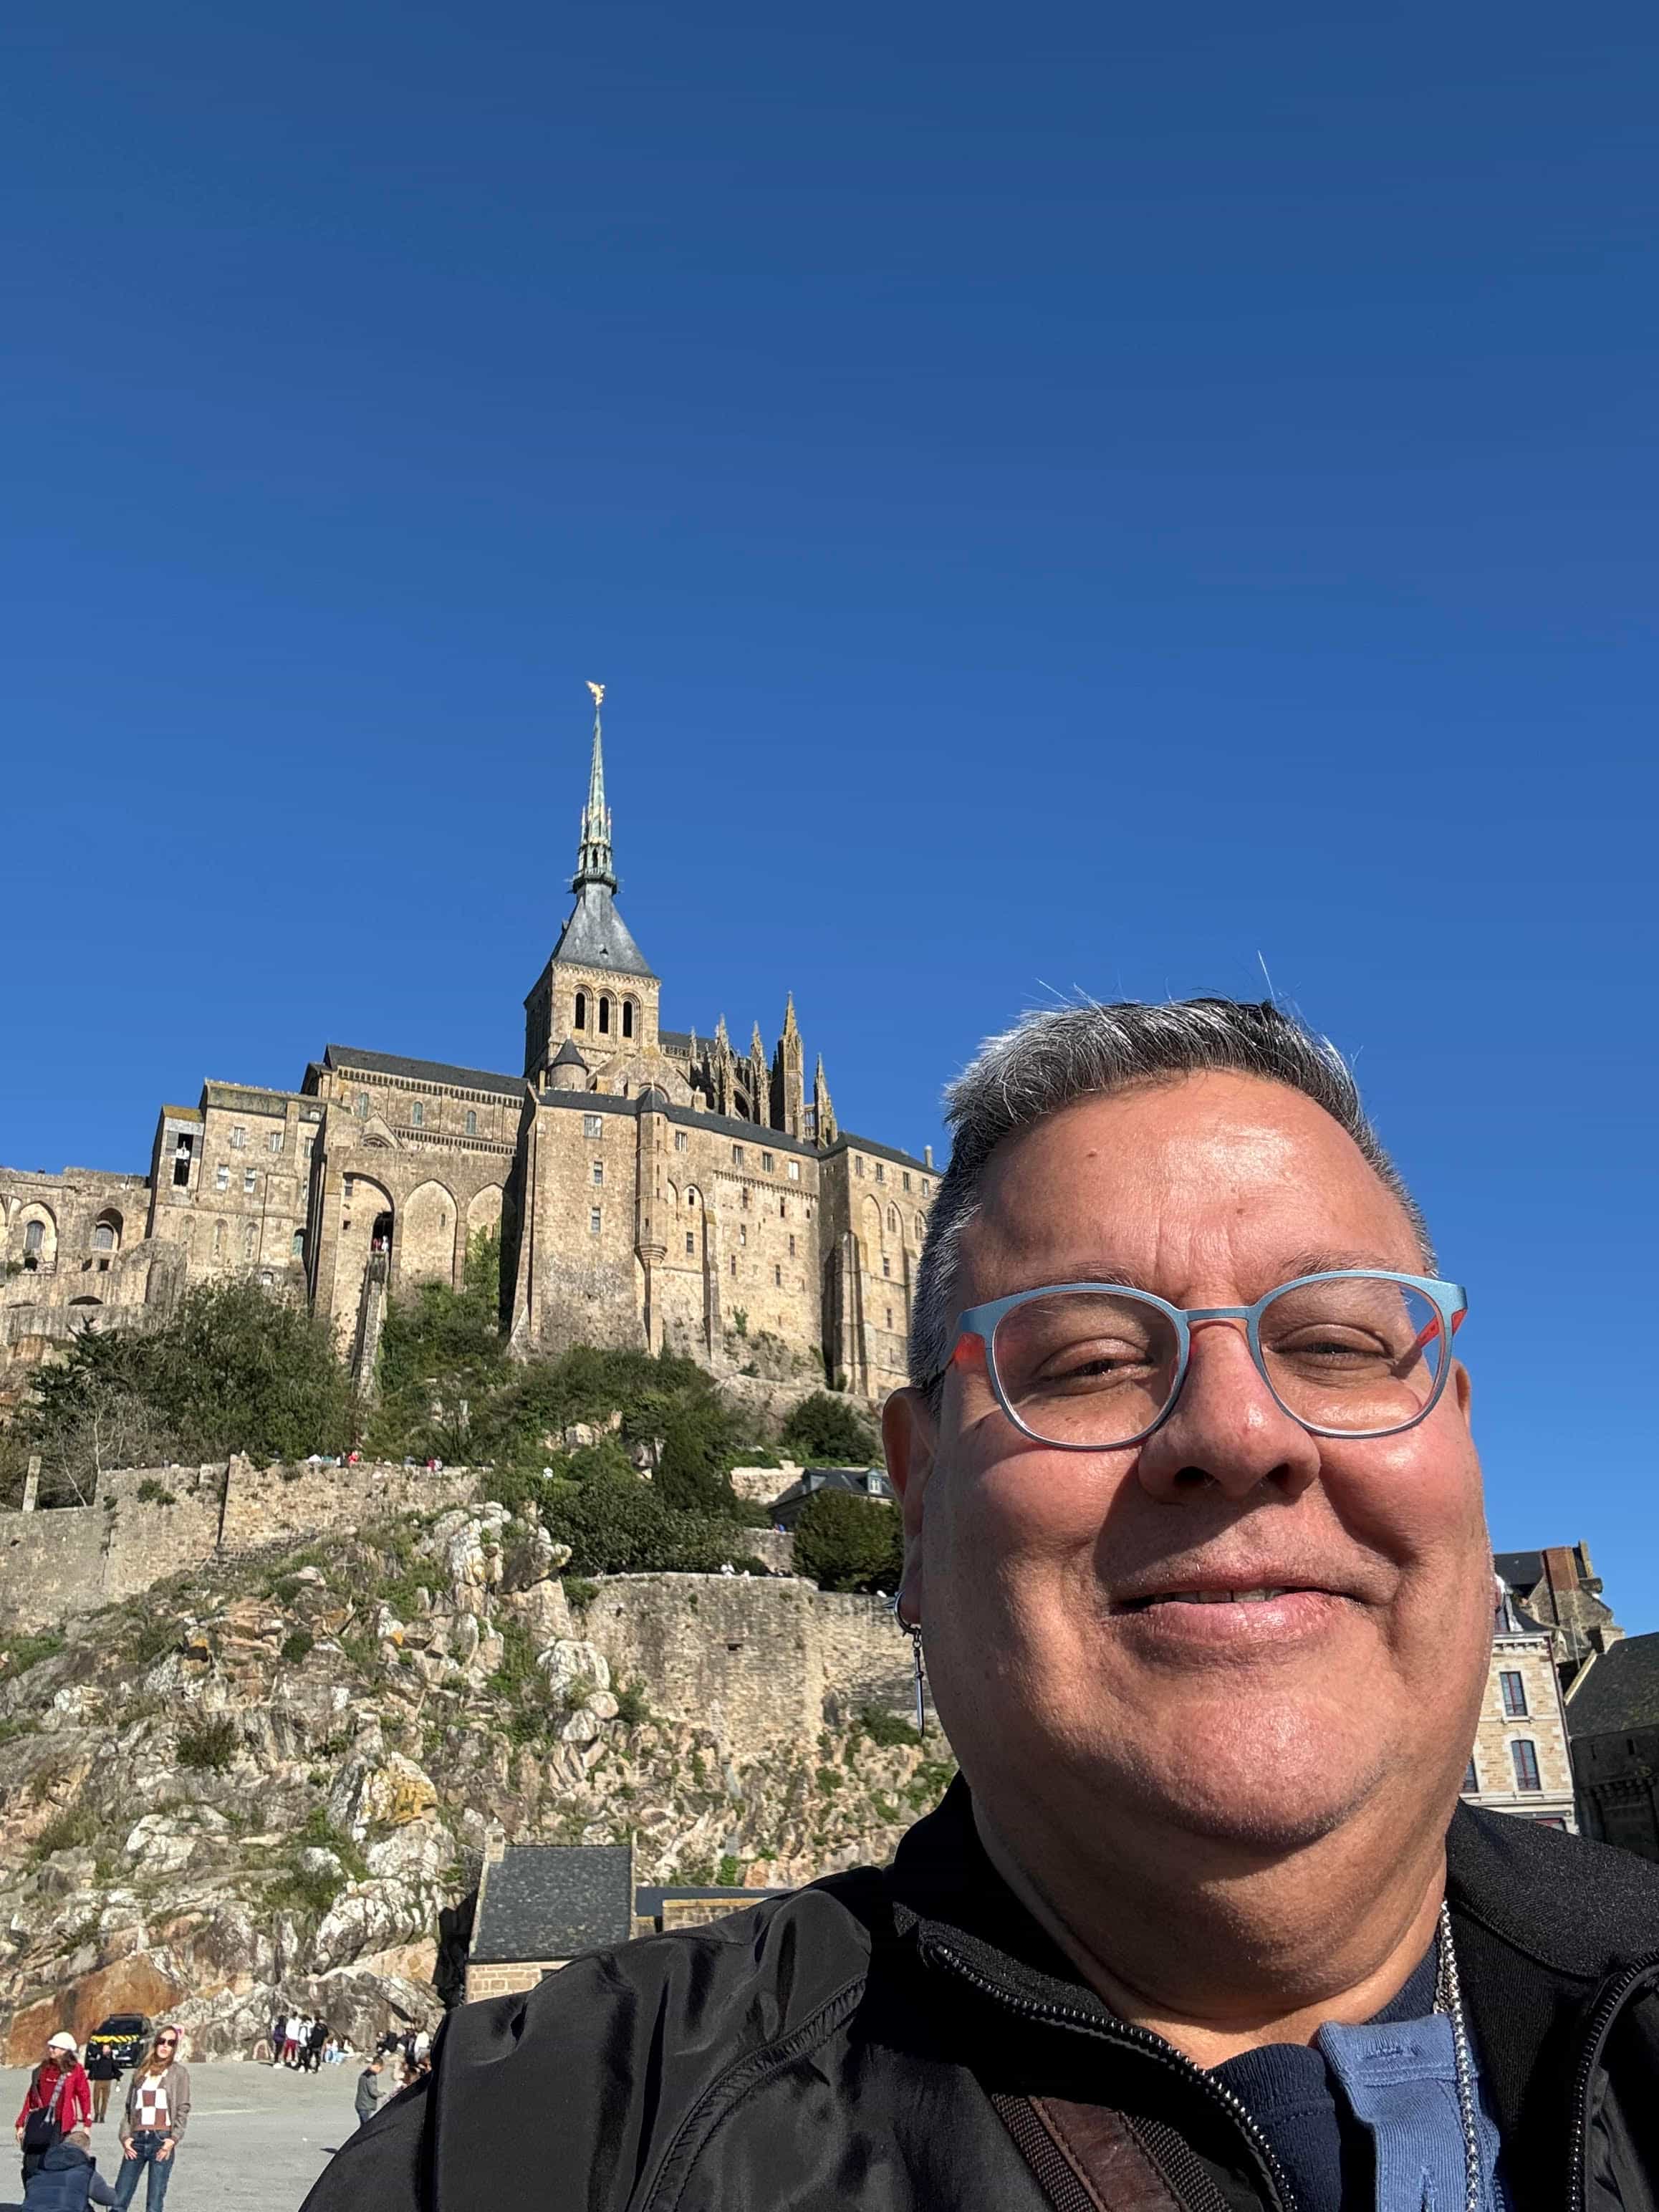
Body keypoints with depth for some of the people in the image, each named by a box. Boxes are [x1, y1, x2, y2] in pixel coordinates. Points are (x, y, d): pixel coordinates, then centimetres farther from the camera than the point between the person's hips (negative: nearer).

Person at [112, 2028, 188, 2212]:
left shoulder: (179, 2072, 6)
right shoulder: (140, 2071, 16)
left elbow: (183, 2109, 1)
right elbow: (128, 2107, 14)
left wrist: (173, 2139, -10)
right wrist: (125, 2136, 1)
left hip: (162, 2141, -3)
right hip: (137, 2141, 3)